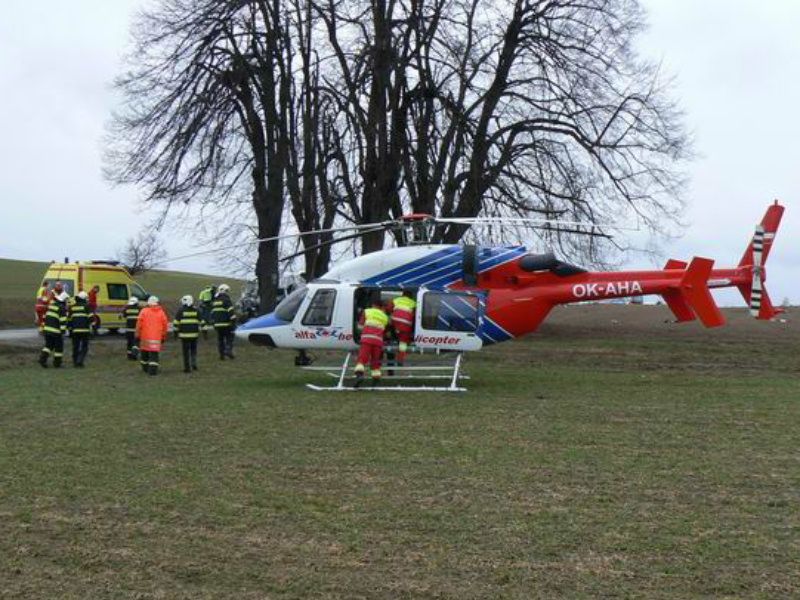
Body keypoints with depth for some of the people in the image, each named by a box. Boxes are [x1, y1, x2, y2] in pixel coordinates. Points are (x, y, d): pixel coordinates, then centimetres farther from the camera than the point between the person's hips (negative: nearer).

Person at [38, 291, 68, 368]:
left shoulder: (51, 304, 13)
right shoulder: (62, 308, -11)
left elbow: (45, 316, 18)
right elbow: (63, 320, -17)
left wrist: (44, 326, 24)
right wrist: (63, 330, -13)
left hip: (47, 329, 7)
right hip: (56, 331, -7)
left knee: (48, 345, 17)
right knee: (59, 347, 6)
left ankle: (42, 358, -1)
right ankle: (57, 363, 11)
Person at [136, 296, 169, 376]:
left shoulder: (144, 311, -1)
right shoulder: (161, 313, 3)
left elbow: (139, 324, -3)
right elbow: (165, 325, 5)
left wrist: (137, 334, 6)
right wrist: (163, 337, 15)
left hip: (145, 336, 0)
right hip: (157, 338, 0)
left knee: (144, 351, 18)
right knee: (154, 353, -2)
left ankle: (145, 368, 29)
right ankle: (153, 369, -15)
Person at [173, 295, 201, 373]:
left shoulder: (181, 311, -3)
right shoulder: (196, 311, 5)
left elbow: (176, 322, -1)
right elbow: (200, 322, 8)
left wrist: (175, 332, 8)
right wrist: (199, 331, 15)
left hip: (184, 334, -3)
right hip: (194, 334, 3)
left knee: (186, 352, 2)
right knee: (193, 350, 18)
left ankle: (187, 368, 2)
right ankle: (194, 364, 9)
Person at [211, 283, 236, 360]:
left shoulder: (215, 301, 16)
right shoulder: (226, 300, -9)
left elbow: (212, 313, 20)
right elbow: (231, 312, -16)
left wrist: (213, 322, 27)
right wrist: (233, 322, -15)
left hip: (217, 324, 6)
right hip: (226, 324, -6)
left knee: (220, 339, 10)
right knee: (229, 338, 2)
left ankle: (221, 355, 10)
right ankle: (228, 350, -14)